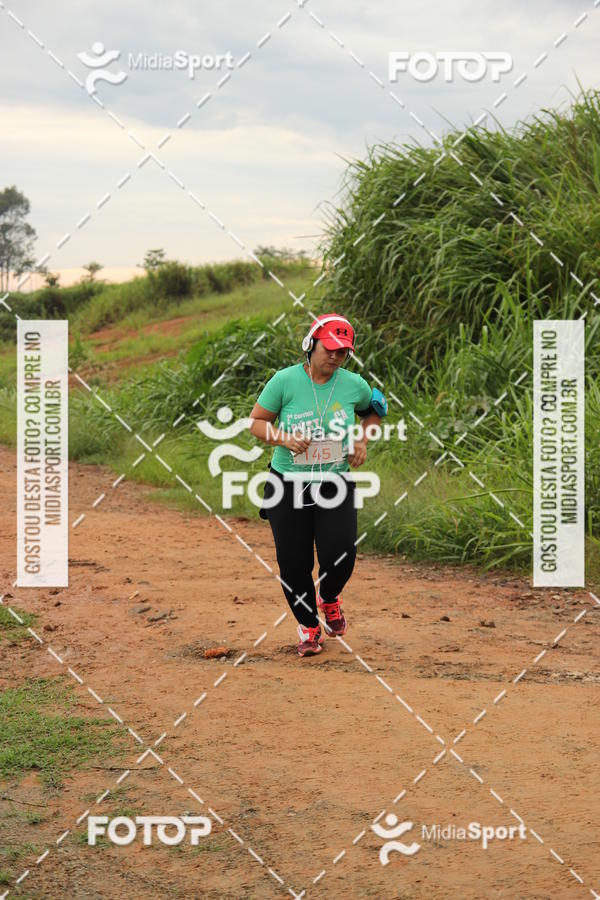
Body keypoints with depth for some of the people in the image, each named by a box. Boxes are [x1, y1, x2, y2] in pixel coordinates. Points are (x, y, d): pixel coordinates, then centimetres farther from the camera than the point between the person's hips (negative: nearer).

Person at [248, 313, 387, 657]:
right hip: (288, 486, -1)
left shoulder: (354, 385, -2)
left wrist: (364, 440, 3)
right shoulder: (285, 380, -9)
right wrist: (284, 438, -19)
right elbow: (256, 422, -2)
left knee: (340, 556, -11)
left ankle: (329, 598, 26)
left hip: (336, 484, 1)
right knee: (294, 563, 2)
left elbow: (374, 410, 20)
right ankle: (308, 626, 27)